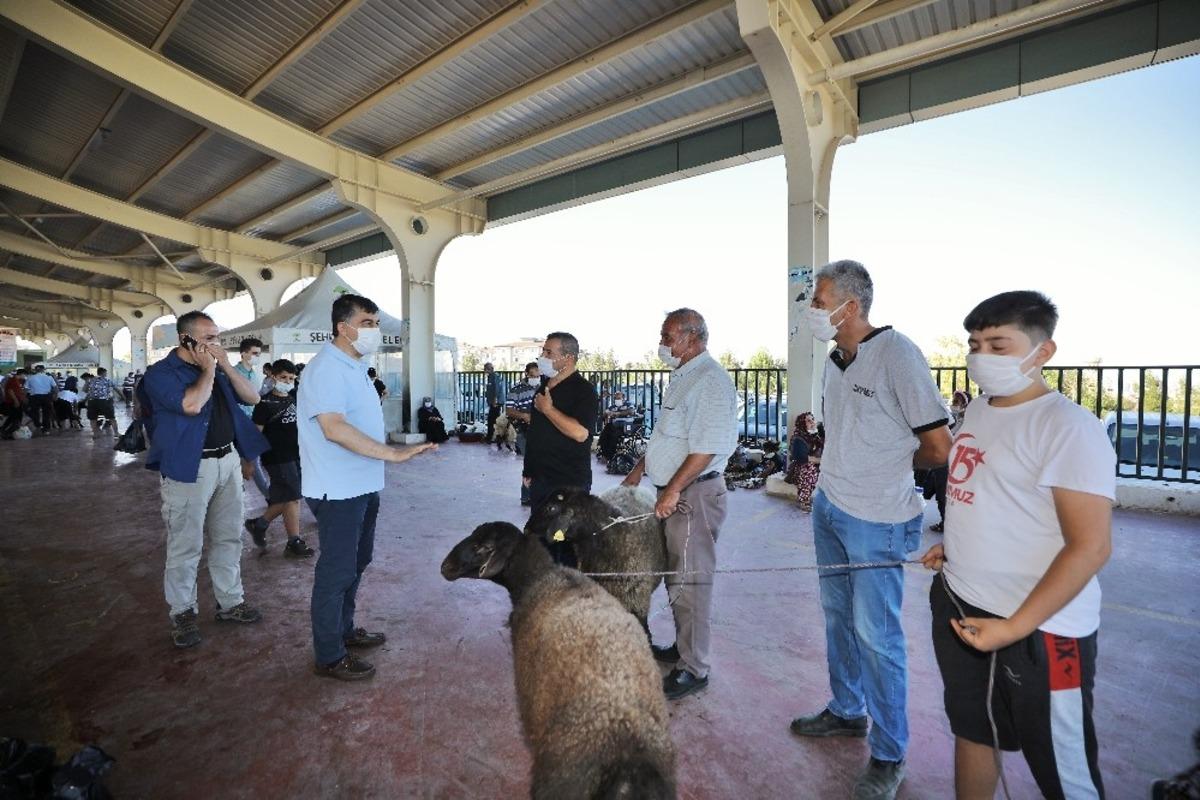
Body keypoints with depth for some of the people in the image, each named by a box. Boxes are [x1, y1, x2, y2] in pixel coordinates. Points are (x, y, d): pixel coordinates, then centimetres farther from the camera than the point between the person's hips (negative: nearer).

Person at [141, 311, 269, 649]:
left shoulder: (219, 370, 11)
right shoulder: (162, 373, -8)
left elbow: (252, 397, 6)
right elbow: (192, 404, -24)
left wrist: (226, 366, -3)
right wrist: (208, 370, -11)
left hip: (228, 460, 6)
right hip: (189, 467, -6)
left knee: (228, 538, 13)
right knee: (185, 546, 4)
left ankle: (230, 602, 26)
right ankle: (182, 613, 20)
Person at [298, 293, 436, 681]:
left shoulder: (354, 366, 12)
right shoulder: (327, 368, -19)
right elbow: (334, 428, -31)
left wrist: (387, 456, 19)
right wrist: (393, 453, -33)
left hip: (362, 486, 10)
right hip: (338, 490, -10)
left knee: (357, 561, 22)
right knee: (336, 570, 3)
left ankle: (343, 630, 40)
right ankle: (329, 657, 20)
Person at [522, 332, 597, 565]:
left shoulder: (583, 390, -13)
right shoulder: (544, 386, 13)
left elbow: (580, 432, -28)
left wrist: (548, 409, -19)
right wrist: (529, 470, 19)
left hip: (568, 483, -8)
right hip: (540, 480, 8)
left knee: (567, 544, 0)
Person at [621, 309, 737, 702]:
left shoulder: (710, 379, -17)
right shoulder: (683, 376, 14)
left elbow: (707, 447, -24)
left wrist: (673, 491, -22)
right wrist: (639, 471, 21)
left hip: (694, 494, -10)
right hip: (674, 493, 10)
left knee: (690, 581, 0)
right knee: (676, 576, 19)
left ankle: (693, 668, 16)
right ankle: (683, 646, 36)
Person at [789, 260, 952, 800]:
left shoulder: (897, 353, -17)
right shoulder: (835, 360, 7)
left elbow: (939, 447, -15)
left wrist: (891, 470, 0)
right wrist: (832, 473, 7)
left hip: (874, 522, -7)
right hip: (828, 509, 8)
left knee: (876, 634, 5)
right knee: (838, 617, 19)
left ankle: (889, 755, 26)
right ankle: (846, 711, 41)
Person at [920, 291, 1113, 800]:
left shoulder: (1069, 429, -18)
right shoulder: (977, 411, 6)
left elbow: (1091, 547, -21)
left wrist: (1015, 628, -23)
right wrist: (952, 548, 8)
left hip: (1038, 631, -7)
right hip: (958, 606, 7)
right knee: (970, 732, 24)